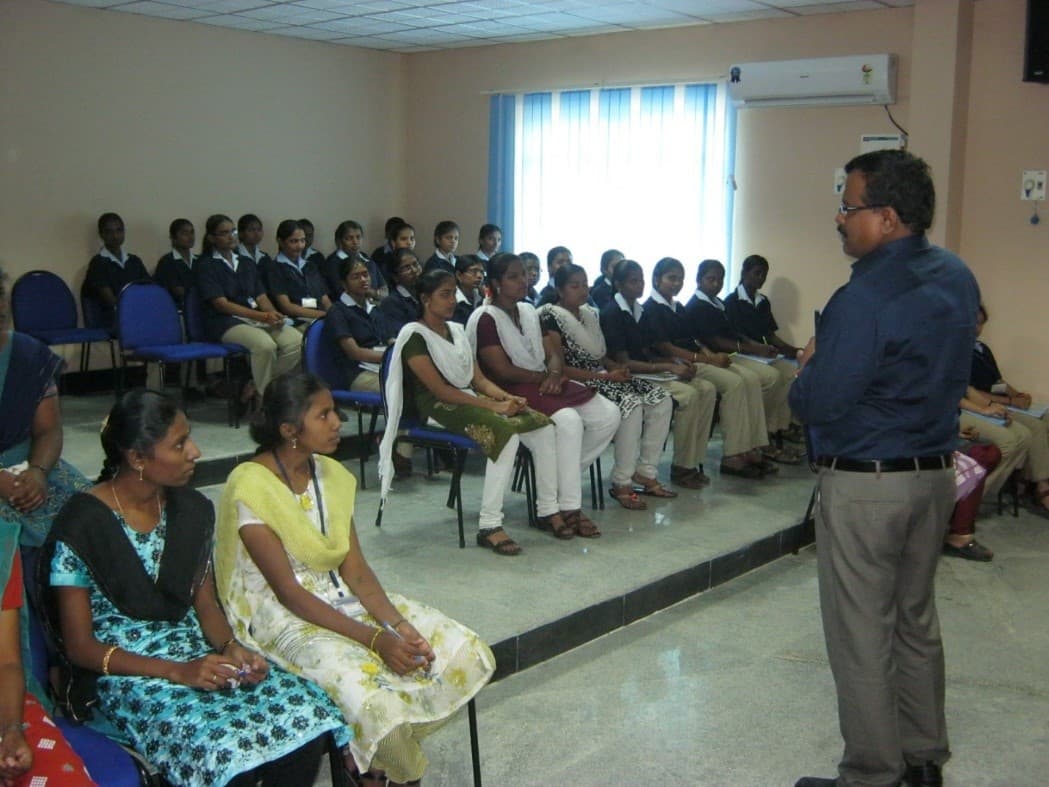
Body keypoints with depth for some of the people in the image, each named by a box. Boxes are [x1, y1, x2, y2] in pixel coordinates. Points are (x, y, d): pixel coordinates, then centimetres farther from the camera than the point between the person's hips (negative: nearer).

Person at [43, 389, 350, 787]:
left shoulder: (192, 510, 3)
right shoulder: (82, 528, -14)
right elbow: (80, 647, -11)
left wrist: (232, 647, -11)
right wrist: (177, 672, -20)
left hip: (196, 652, 6)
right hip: (122, 673, -5)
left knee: (308, 713, -19)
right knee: (227, 750, -32)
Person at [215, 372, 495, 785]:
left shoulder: (332, 475, 5)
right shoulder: (251, 487, -17)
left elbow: (356, 569, 2)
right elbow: (287, 590, -19)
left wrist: (397, 624, -16)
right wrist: (374, 639, -24)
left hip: (340, 600, 7)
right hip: (281, 617, -7)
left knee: (469, 654, -7)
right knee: (376, 700, -32)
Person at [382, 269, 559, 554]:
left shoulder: (457, 330, 19)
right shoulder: (415, 335, -7)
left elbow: (479, 379, 15)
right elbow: (440, 389, -16)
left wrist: (507, 397, -6)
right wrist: (493, 406, -20)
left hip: (469, 399, 8)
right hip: (437, 408, -8)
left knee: (542, 425, -12)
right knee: (506, 433, -33)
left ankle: (548, 509, -4)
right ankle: (488, 525, -30)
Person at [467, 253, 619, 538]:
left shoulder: (528, 312, 18)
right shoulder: (485, 319, -8)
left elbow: (553, 354, 14)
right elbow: (503, 371, -15)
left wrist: (555, 374, -8)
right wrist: (545, 376, -8)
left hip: (543, 384, 8)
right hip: (509, 394, -8)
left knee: (608, 414, -10)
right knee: (569, 421, -33)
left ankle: (561, 478, -3)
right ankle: (568, 510, -24)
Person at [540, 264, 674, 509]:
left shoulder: (591, 314, 18)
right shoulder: (552, 317, -7)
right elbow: (558, 367, -15)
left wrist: (619, 368, -1)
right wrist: (605, 376, -18)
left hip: (600, 376, 8)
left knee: (662, 400, -8)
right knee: (631, 404, -31)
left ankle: (645, 472, -4)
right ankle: (621, 484, -22)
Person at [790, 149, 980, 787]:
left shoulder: (865, 298, -22)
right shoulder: (958, 278, 6)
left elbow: (818, 405, -22)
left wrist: (809, 367, 0)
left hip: (865, 484, -9)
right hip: (937, 472, 9)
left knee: (862, 637, 3)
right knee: (917, 620, 19)